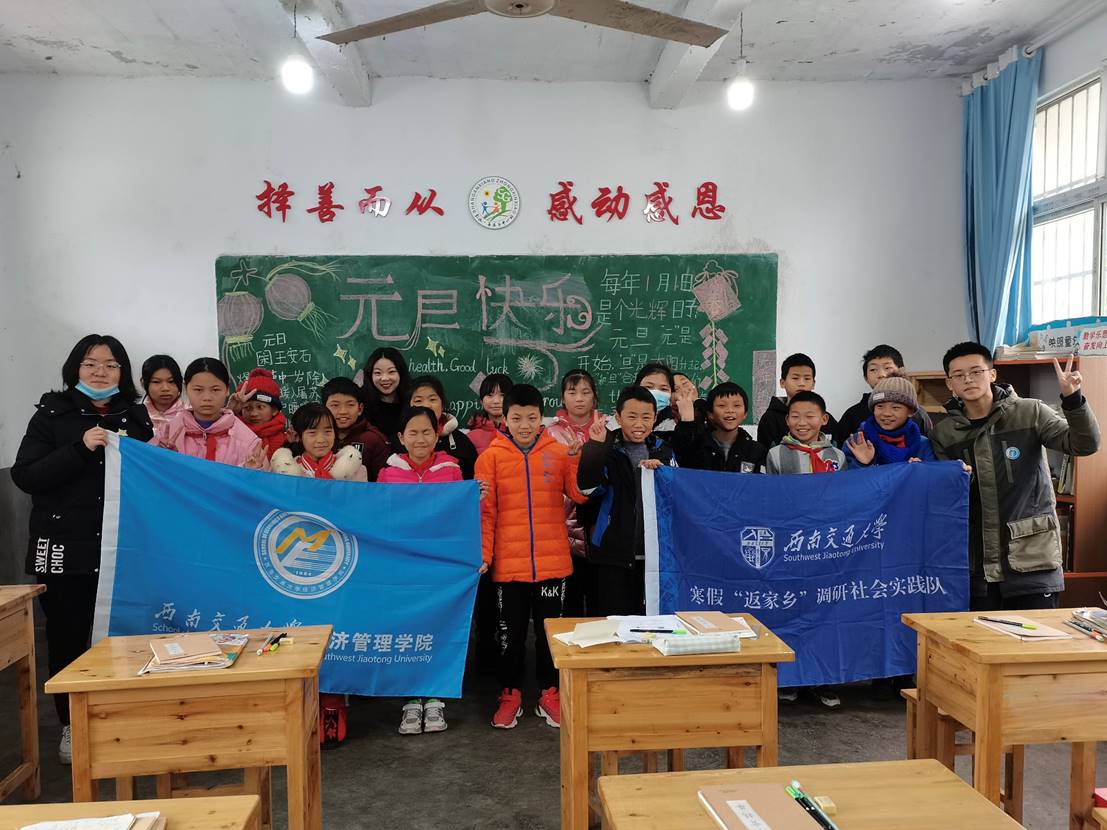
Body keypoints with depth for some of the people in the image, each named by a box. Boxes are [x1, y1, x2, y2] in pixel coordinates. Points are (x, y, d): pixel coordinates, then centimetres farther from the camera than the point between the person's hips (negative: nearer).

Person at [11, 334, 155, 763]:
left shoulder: (136, 416, 10)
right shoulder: (51, 415, 3)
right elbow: (25, 476, -7)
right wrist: (81, 447, -17)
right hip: (64, 549, -1)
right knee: (67, 638, 6)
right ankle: (71, 726, 22)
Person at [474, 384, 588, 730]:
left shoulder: (559, 452, 2)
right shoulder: (491, 456, -1)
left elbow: (580, 493, -8)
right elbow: (484, 511, -2)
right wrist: (482, 554, -9)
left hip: (552, 562, 1)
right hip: (508, 564, -1)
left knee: (550, 630, 13)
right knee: (511, 633, 12)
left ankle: (549, 694, 29)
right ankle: (510, 694, 29)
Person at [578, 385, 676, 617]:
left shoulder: (663, 452, 9)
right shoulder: (607, 451, -2)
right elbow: (587, 487, -16)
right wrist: (595, 446, -26)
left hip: (654, 554, 3)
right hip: (613, 554, -3)